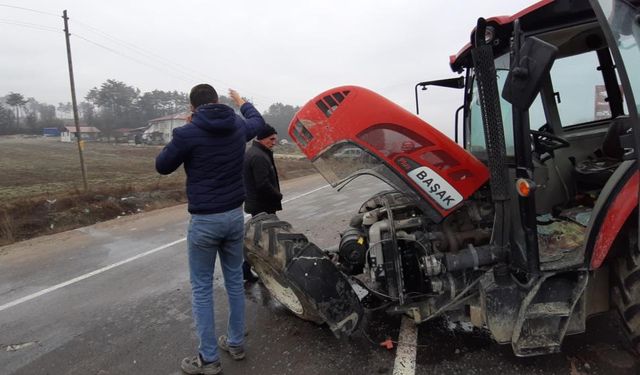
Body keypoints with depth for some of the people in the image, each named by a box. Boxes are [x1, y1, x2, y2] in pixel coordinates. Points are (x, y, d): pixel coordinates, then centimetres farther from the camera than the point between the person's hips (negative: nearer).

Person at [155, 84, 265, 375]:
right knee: (235, 279, 17)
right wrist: (242, 103, 43)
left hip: (204, 220, -5)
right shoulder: (238, 126, 1)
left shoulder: (188, 133, -15)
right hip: (235, 215, 5)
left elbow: (162, 166, -1)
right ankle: (236, 343, 30)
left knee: (201, 288, 7)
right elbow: (258, 121, 25)